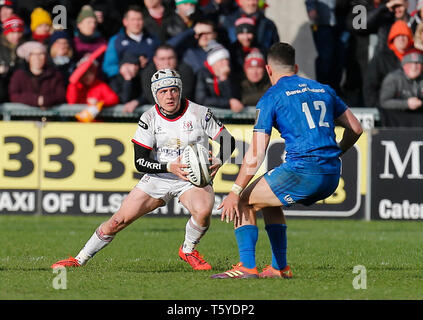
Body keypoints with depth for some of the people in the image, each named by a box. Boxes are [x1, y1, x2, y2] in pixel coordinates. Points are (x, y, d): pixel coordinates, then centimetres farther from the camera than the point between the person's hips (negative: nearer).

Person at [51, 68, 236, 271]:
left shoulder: (200, 114, -10)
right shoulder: (149, 119, -8)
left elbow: (228, 140, -1)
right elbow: (140, 162, -11)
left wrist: (218, 161, -21)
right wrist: (170, 167, -27)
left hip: (193, 179, -1)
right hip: (158, 177, 1)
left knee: (203, 211, -33)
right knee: (119, 220, -4)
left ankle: (188, 251, -2)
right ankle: (80, 260, 11)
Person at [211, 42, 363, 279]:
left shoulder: (272, 97, 1)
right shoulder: (324, 90, 17)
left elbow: (255, 155, -3)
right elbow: (356, 129, 21)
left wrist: (235, 193, 1)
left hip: (301, 172, -7)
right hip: (331, 177, 7)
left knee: (244, 202, 10)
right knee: (269, 201, 29)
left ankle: (248, 266, -2)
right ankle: (280, 267, 25)